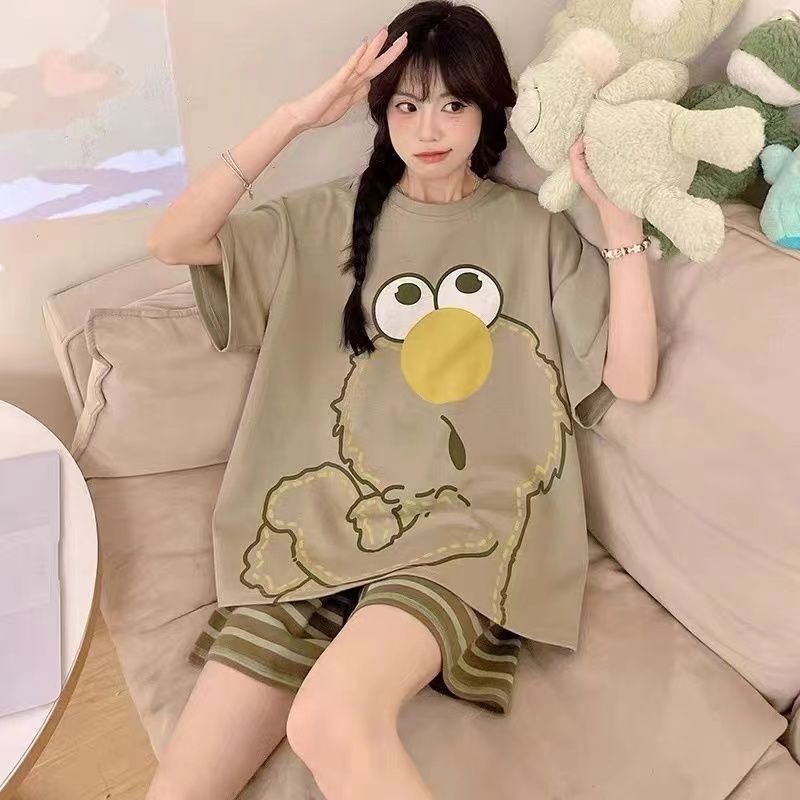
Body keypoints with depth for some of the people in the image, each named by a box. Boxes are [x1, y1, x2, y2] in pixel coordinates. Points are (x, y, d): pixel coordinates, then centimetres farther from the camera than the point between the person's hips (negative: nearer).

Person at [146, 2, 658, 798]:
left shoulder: (534, 230, 9)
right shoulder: (336, 216, 11)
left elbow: (632, 379, 1)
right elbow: (172, 242, 0)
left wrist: (619, 213, -5)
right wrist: (296, 117, -6)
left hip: (463, 524, -2)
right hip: (319, 522, 3)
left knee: (331, 721, -32)